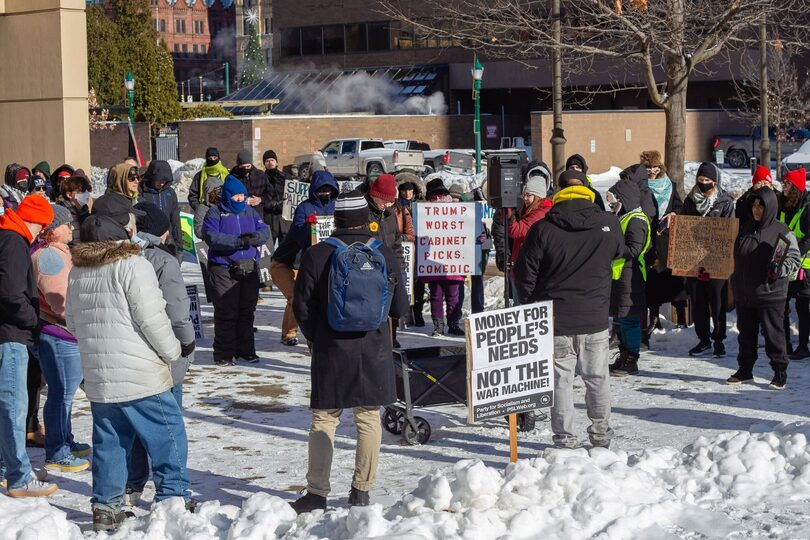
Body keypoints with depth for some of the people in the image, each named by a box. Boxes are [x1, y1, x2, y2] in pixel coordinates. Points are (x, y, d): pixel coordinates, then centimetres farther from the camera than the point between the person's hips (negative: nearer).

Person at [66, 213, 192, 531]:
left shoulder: (77, 272, 10)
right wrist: (172, 351, -4)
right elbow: (151, 317, -17)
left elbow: (72, 322, 18)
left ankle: (106, 506, 15)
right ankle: (173, 499, 5)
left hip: (97, 377, 7)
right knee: (167, 436, 4)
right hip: (141, 375, -6)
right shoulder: (133, 266, -13)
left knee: (108, 442, 14)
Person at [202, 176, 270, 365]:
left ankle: (246, 350, 20)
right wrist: (238, 241, -25)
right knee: (226, 312, -5)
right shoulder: (216, 213, -1)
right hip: (223, 269, -5)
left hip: (249, 269, 5)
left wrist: (255, 237, -20)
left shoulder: (250, 212, 14)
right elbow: (211, 236, -16)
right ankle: (224, 354, 2)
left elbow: (264, 231, 5)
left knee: (247, 311, 10)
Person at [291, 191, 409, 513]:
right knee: (368, 419, 10)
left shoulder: (316, 255, -7)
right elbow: (400, 309, 3)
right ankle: (361, 490, 13)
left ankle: (317, 492, 3)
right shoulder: (385, 255, -2)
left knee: (323, 420, 5)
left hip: (330, 353, -1)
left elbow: (302, 306, -3)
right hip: (374, 352, 1)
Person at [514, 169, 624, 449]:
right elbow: (619, 252, 16)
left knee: (561, 379, 6)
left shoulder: (542, 229, -10)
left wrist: (531, 306, 10)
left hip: (555, 320, -2)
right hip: (595, 318, 2)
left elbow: (525, 272, -5)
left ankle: (565, 439, 7)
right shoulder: (609, 225, -5)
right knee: (597, 378, 16)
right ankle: (601, 434, 27)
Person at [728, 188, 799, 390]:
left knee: (773, 334, -1)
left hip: (770, 295, -5)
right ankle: (745, 370, 26)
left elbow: (794, 259, -4)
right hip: (743, 293, 5)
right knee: (746, 334, 14)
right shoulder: (745, 227, 9)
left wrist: (780, 269, -21)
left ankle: (780, 373, 9)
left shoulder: (781, 231, -6)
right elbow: (737, 257, 20)